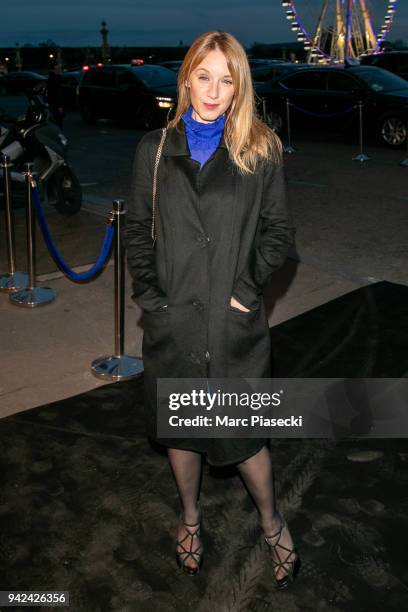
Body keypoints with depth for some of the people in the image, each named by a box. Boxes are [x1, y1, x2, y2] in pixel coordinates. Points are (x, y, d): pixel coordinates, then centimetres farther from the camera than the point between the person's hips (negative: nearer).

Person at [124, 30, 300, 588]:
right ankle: (190, 516, 43)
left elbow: (278, 230, 2)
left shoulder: (260, 150, 0)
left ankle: (271, 522, 35)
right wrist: (149, 294, -4)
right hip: (173, 319, 2)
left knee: (245, 433, 7)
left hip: (236, 319, -2)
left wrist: (248, 288, -9)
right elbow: (138, 228, 7)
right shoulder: (155, 149, 5)